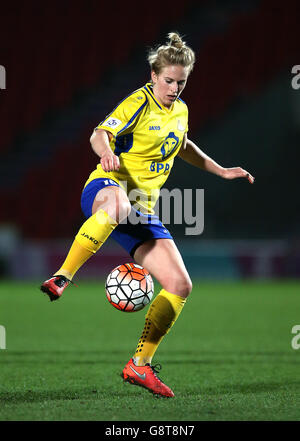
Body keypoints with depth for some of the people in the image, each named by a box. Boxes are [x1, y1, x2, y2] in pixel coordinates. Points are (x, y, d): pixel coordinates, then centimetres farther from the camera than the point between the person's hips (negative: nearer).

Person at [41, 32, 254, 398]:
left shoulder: (180, 110, 16)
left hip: (142, 210, 7)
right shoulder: (139, 103, -6)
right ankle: (61, 280, -44)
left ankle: (139, 365, 6)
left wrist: (221, 171, 36)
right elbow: (101, 134, -20)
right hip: (106, 188, -7)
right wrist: (107, 153, -42)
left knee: (180, 285, -5)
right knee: (117, 204, -48)